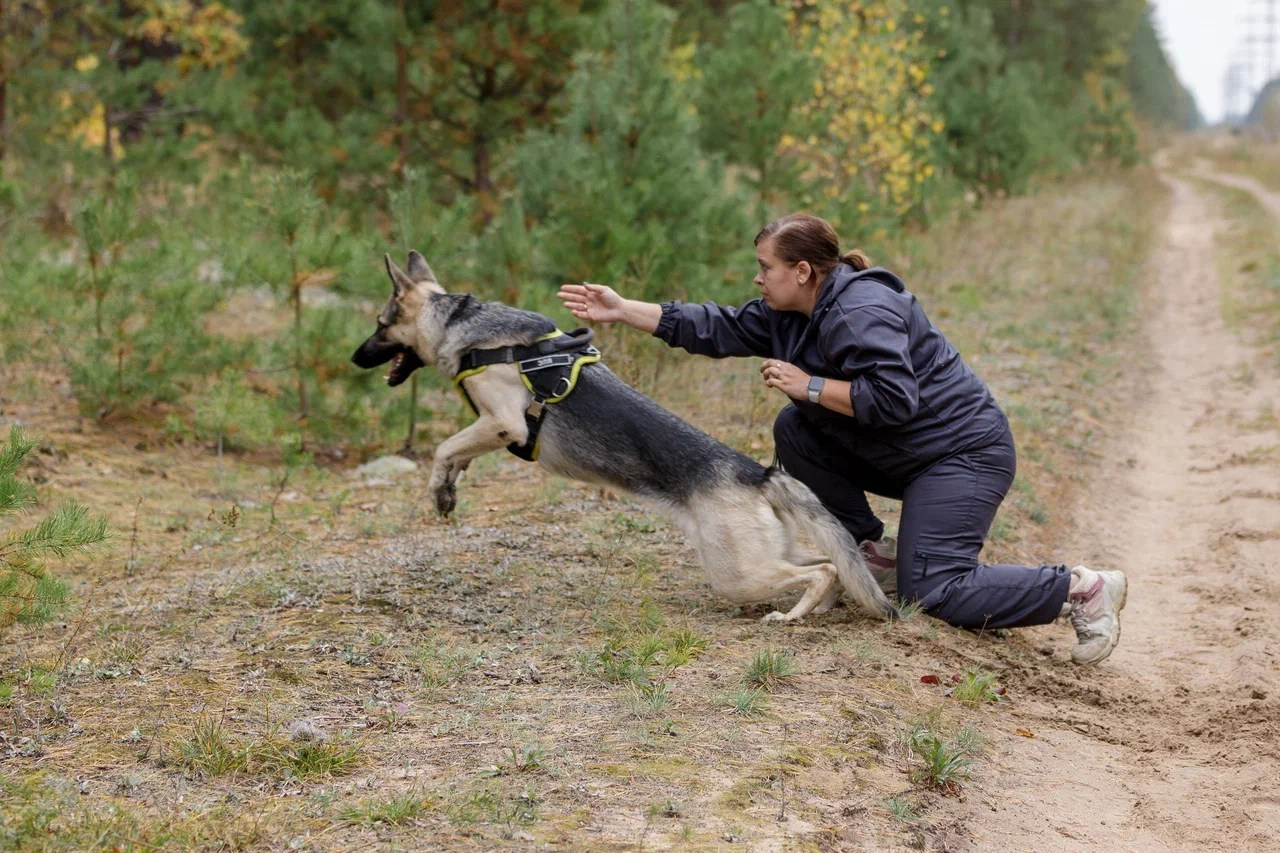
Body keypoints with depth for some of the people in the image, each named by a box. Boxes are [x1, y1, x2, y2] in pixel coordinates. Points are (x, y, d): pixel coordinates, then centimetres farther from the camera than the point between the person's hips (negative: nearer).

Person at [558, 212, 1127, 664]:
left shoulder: (861, 312, -24)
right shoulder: (788, 313, 5)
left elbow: (893, 398, -32)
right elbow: (715, 329, 5)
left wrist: (809, 385, -24)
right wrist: (621, 310, 2)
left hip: (963, 453, -10)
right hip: (898, 456, 10)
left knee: (934, 592, -17)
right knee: (795, 431, 4)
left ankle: (1083, 589, -6)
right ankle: (876, 551, 7)